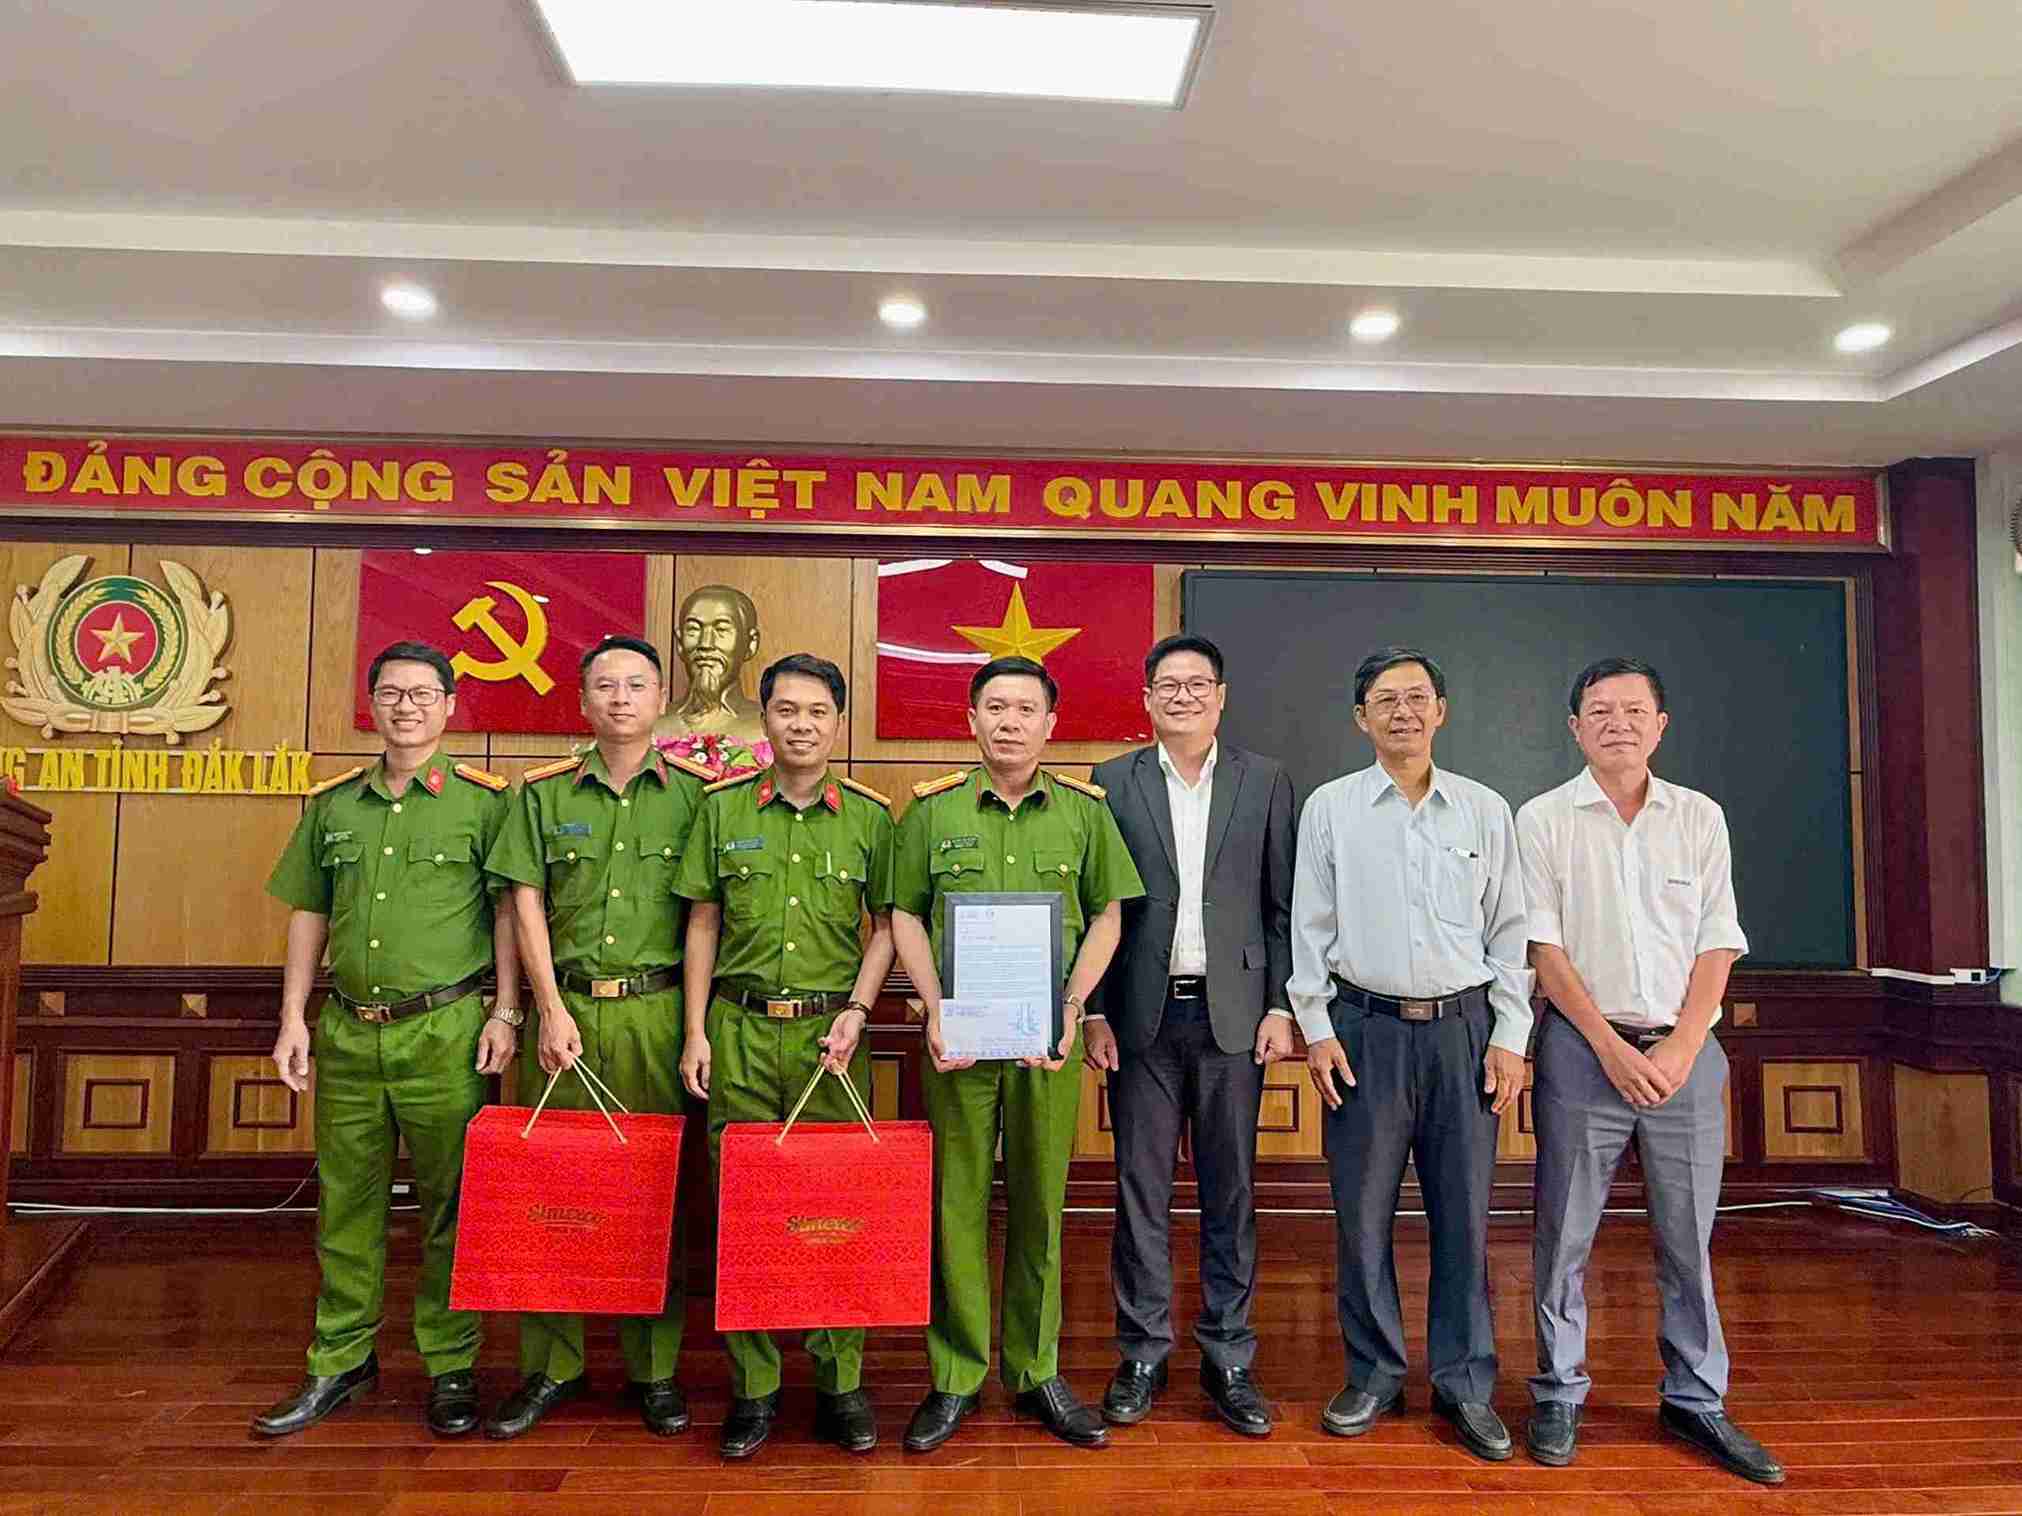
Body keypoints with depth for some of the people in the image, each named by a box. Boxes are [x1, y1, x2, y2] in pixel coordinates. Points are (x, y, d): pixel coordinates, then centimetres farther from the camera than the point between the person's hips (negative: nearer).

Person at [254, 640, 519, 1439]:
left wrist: (505, 1012, -9)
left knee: (450, 1206, 5)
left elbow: (509, 911, -3)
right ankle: (340, 1361, 28)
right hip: (347, 1033, 4)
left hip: (446, 1031, -4)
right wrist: (294, 1017, 9)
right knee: (346, 1202, 13)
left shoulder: (484, 800, -2)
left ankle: (450, 1365, 19)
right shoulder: (331, 804, 11)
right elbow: (309, 915, 14)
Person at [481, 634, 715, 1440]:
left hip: (657, 1011, -1)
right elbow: (526, 904, 5)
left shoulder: (693, 794, 5)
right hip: (566, 1007, 1)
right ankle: (551, 1365, 20)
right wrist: (553, 1009, -4)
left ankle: (655, 1368, 18)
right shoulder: (544, 793, 8)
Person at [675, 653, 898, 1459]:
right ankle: (753, 1385, 18)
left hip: (830, 1031, 0)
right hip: (739, 1028, 1)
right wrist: (696, 1031, 2)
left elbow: (886, 926, 6)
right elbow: (702, 924, 7)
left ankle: (841, 1383, 17)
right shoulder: (722, 808, 5)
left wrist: (855, 1011, -6)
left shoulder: (869, 815, 3)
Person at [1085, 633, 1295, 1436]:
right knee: (1141, 1190, 8)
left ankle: (1228, 1358, 23)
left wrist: (1281, 1007, -2)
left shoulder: (1266, 782, 4)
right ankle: (1142, 1355, 22)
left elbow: (1282, 907, 4)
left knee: (1230, 1191, 9)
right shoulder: (1113, 782, 3)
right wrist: (1093, 1012, -2)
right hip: (1143, 1015, 0)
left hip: (1232, 1013, 0)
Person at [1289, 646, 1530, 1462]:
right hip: (1364, 1028, -1)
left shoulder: (1486, 810, 6)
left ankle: (1465, 1383, 21)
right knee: (1362, 1212, 5)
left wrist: (1510, 1035, 1)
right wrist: (1316, 1028, -3)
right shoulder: (1329, 807, 2)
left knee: (1463, 1213, 6)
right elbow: (1310, 927, 2)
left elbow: (1510, 930, 7)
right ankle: (1374, 1375, 22)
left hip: (1462, 1028, 1)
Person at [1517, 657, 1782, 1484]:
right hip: (1583, 1046, -2)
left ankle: (1695, 1401, 24)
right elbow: (1544, 948, -4)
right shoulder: (1544, 819, 0)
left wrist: (1680, 1050, -7)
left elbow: (1716, 947, 4)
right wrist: (1613, 1048, -10)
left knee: (1689, 1235, 9)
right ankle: (1558, 1396, 18)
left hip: (1685, 1049, 2)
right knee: (1564, 1235, 4)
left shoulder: (1700, 818, 7)